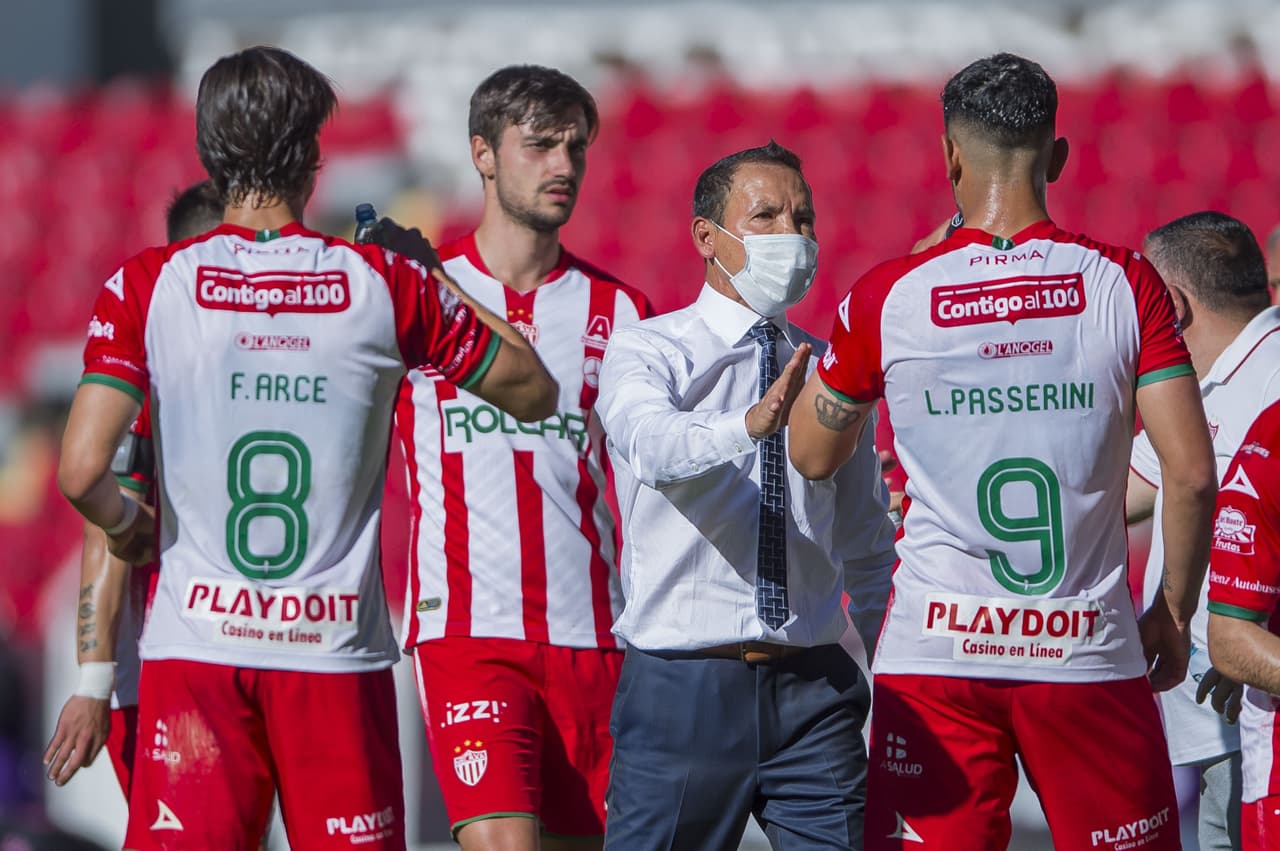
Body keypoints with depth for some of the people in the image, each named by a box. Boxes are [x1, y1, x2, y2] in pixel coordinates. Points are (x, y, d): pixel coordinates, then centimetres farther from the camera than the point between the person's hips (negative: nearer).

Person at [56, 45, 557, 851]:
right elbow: (533, 391, 13)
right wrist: (436, 279, 23)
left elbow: (83, 470, -9)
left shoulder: (149, 285, -2)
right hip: (338, 648, 1)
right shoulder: (385, 284, 1)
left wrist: (125, 526, 13)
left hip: (197, 643, -1)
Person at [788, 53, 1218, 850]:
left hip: (935, 660, 0)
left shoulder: (889, 298, -1)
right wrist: (1173, 614, 10)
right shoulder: (1126, 284, -2)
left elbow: (812, 456, 14)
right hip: (1089, 652, 0)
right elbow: (1192, 473, -5)